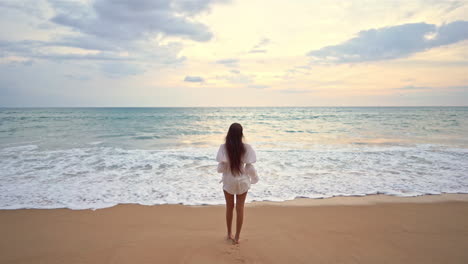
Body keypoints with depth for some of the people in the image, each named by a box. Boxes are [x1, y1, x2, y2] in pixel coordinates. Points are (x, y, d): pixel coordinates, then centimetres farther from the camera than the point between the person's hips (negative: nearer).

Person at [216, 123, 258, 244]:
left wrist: (219, 169, 7)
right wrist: (254, 177, 6)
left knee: (229, 207, 19)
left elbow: (221, 167, -16)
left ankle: (229, 233, 35)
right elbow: (249, 167, -12)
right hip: (242, 181, 0)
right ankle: (237, 237, 20)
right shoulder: (246, 148, -14)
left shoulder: (224, 147, -15)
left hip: (228, 181, 0)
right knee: (240, 208, 13)